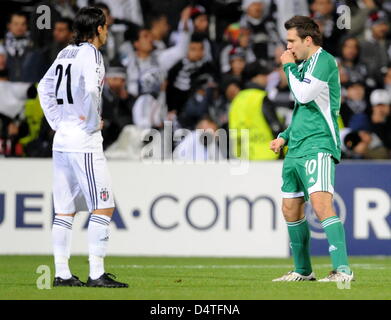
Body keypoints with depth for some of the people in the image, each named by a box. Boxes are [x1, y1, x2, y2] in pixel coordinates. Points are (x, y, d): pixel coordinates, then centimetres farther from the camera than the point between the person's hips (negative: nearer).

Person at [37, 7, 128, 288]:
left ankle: (62, 274, 9)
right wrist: (93, 123, -14)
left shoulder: (66, 53, 14)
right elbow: (90, 90, -27)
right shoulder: (90, 54, -11)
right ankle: (96, 274, -9)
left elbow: (45, 87, 23)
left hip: (62, 138, 9)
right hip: (84, 140, -8)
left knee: (65, 210, 9)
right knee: (103, 207, -5)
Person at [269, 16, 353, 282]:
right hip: (296, 150, 10)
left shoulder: (324, 60, -8)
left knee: (321, 204, -22)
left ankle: (343, 270, -26)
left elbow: (305, 95, -18)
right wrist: (285, 137, 21)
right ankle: (303, 271, 22)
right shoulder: (304, 65, 21)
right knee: (290, 209, 11)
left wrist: (290, 67, -4)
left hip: (318, 146, -10)